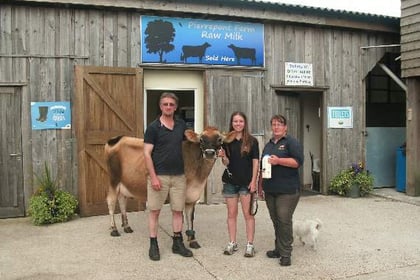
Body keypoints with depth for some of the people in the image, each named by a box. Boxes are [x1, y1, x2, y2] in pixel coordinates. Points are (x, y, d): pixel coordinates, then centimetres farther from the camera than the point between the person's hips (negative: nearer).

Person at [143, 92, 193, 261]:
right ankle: (153, 245, 14)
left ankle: (178, 243, 22)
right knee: (154, 211, 4)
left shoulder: (181, 125, 8)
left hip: (178, 176, 4)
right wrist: (153, 177, -16)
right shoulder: (153, 127, -6)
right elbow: (147, 154, -10)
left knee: (178, 210, 10)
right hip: (159, 175, -4)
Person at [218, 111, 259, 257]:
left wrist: (253, 181, -9)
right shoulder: (227, 141, 4)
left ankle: (250, 244, 11)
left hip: (246, 182, -2)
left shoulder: (252, 141, -2)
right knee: (231, 213, 9)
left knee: (248, 213, 2)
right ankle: (232, 243, 20)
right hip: (230, 182, 3)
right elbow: (227, 163, 6)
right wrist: (223, 156, -16)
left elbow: (255, 162, -2)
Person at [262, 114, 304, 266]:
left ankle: (285, 253, 0)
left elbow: (298, 161, -15)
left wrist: (279, 160, -21)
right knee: (275, 220, 11)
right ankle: (279, 249, 21)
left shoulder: (291, 142, -3)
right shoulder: (268, 144, 20)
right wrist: (261, 183, 23)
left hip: (287, 190, -7)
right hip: (270, 190, 7)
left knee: (284, 220, -8)